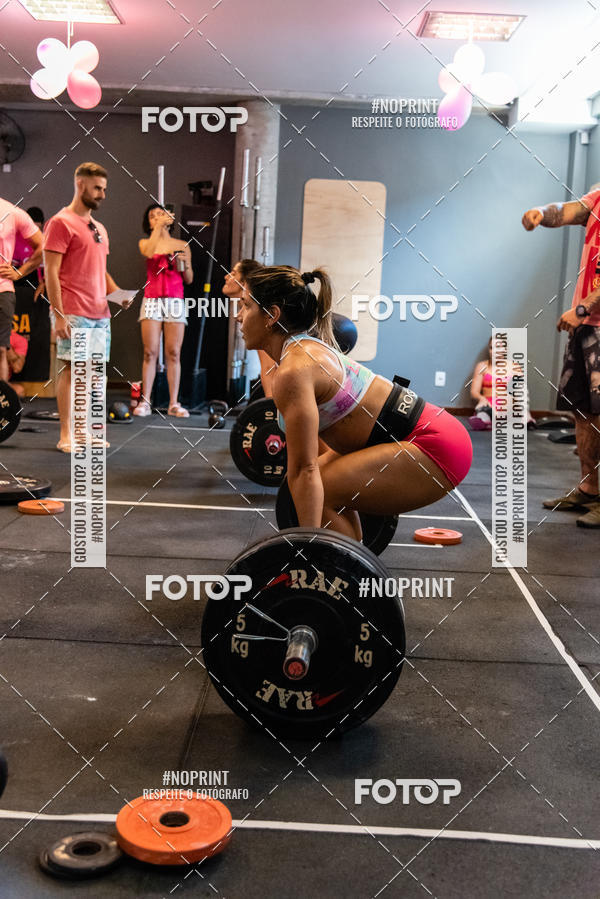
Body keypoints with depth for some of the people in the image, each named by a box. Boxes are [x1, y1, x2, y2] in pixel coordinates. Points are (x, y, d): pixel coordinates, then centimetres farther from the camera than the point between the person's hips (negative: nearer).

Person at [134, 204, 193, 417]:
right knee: (150, 352, -5)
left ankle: (173, 404, -1)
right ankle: (145, 402, -2)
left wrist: (185, 263, -4)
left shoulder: (182, 246, 14)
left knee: (173, 353, -3)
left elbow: (189, 280, 14)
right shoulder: (145, 242, 12)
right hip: (152, 301, -1)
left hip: (175, 301, 1)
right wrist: (159, 227, -9)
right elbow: (148, 252, -14)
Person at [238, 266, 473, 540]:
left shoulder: (293, 370, -18)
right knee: (328, 486, 16)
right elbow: (316, 438, 24)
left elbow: (304, 470, -23)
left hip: (436, 447, -10)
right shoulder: (309, 351, 12)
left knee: (321, 493, -16)